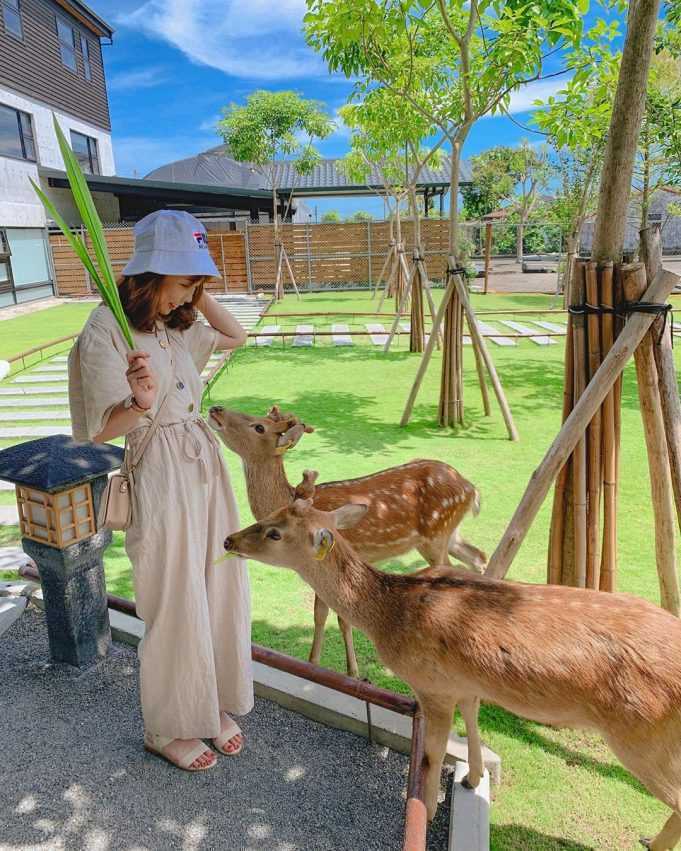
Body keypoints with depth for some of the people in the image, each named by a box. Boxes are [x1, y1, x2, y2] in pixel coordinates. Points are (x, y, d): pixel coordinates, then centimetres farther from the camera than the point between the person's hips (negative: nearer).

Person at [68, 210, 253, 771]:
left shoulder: (176, 323, 8)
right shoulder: (107, 330, -13)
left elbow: (236, 336, 23)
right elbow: (101, 430, -14)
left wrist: (197, 294, 10)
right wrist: (141, 405, -34)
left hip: (206, 463, 8)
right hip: (161, 476, -7)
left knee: (221, 592, 14)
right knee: (176, 609, 5)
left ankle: (212, 705, 37)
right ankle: (167, 730, 30)